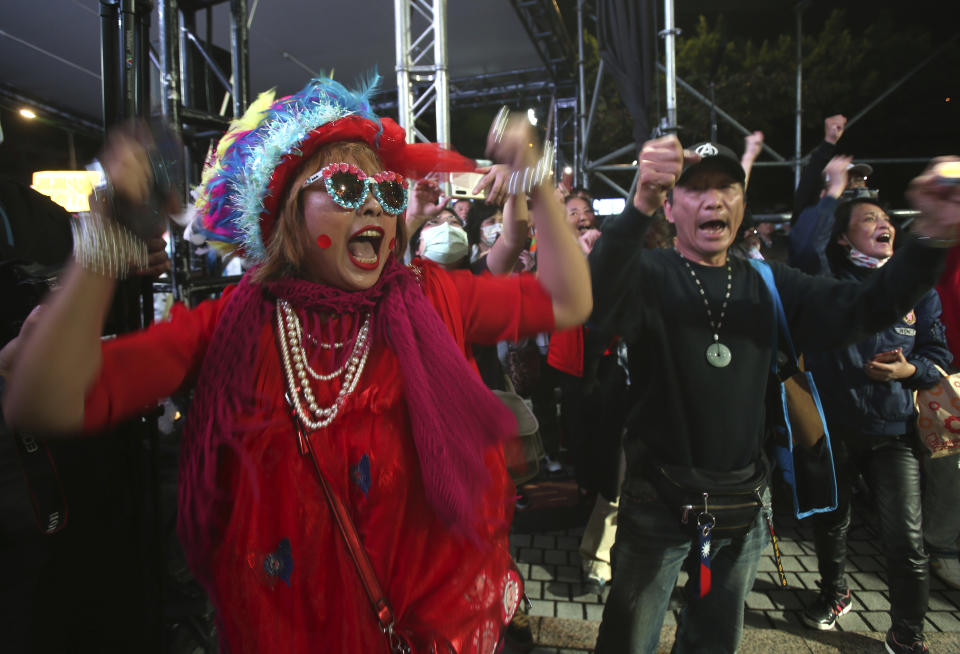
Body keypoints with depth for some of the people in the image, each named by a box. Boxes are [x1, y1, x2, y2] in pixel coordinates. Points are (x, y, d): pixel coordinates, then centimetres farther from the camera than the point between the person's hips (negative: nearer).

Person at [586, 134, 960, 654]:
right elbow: (598, 305, -33)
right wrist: (639, 205, -48)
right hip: (659, 499, -4)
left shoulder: (768, 284, 5)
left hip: (742, 502, 5)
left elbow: (861, 309, -4)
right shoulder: (648, 274, -11)